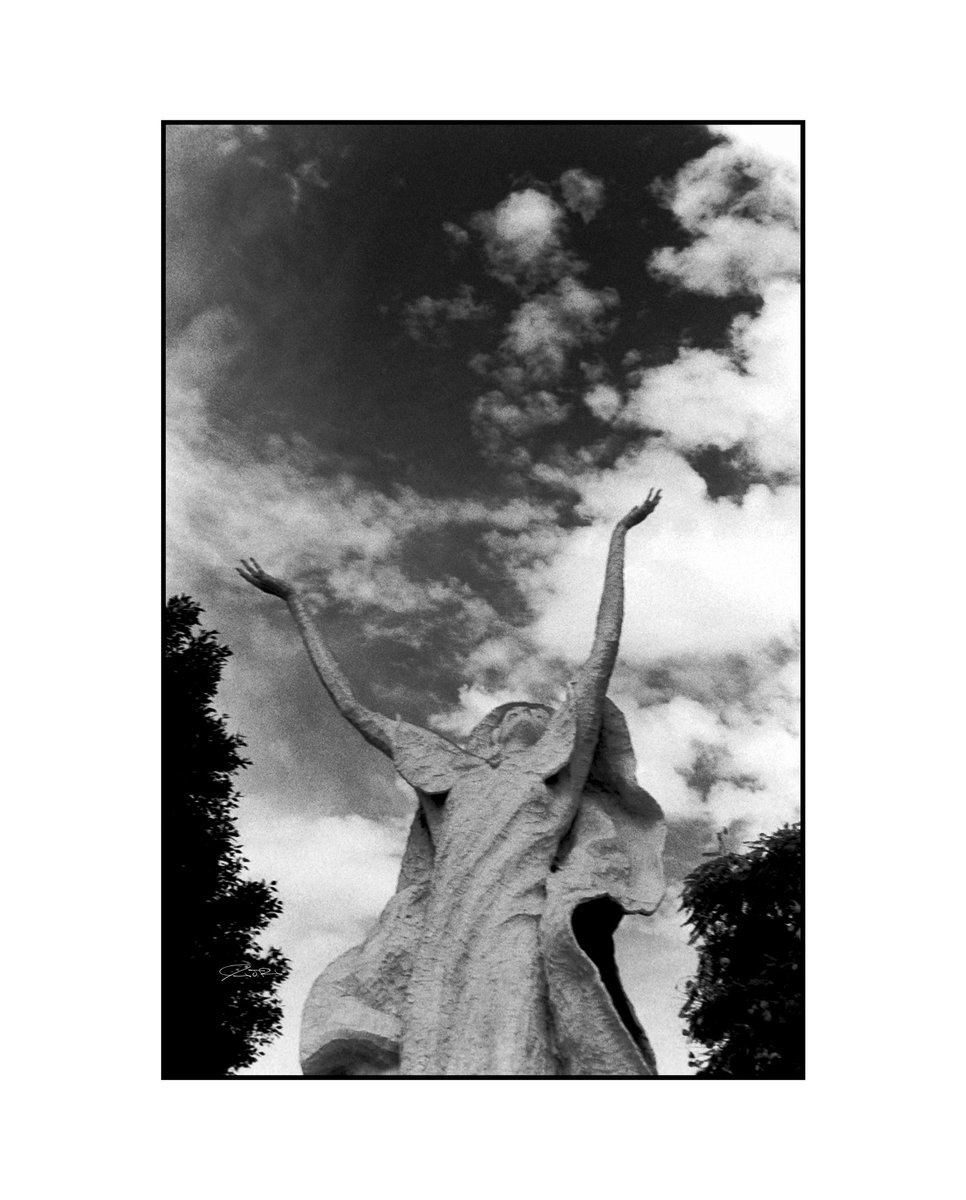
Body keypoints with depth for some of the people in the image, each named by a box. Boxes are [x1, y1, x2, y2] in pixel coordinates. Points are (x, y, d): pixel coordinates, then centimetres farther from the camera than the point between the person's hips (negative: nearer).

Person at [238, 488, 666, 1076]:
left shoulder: (559, 765, 27)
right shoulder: (453, 772, 33)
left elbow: (606, 643, 26)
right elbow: (352, 705, 38)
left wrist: (619, 536, 32)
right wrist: (296, 601, 45)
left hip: (515, 938, -2)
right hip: (443, 958, 2)